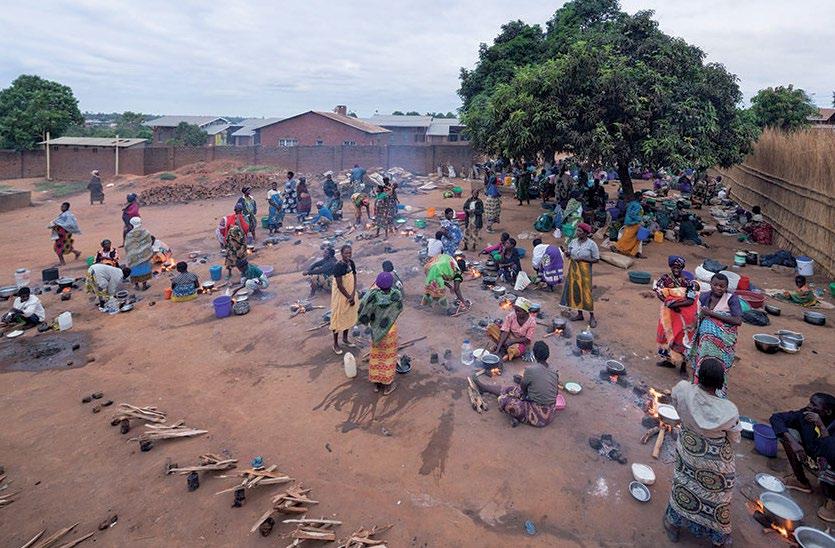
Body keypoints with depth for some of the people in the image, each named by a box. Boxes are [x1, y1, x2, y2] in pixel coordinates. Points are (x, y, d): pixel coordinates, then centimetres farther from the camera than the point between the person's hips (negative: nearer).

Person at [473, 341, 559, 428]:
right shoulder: (554, 372, -4)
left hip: (538, 417, -7)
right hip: (551, 414, 7)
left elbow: (523, 388, -4)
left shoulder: (530, 370, -23)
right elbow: (556, 393, 11)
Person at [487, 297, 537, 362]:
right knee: (490, 327, -18)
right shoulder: (511, 315, -16)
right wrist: (498, 349, -25)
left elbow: (527, 339, -16)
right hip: (510, 336, 4)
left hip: (522, 342, -4)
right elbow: (505, 332, -17)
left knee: (512, 350, -41)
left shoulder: (532, 322, -22)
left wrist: (512, 341, -26)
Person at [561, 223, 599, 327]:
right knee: (575, 290, 8)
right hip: (573, 269, 5)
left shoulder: (591, 244, -10)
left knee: (586, 291, -5)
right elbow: (569, 254, 15)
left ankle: (592, 317, 6)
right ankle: (579, 314, 21)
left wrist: (583, 259, -19)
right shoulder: (573, 242, 4)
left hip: (584, 269, -5)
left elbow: (596, 259, -8)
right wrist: (568, 255, -9)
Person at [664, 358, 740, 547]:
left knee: (683, 488, 27)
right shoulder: (728, 411, -33)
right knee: (715, 496, 24)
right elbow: (735, 438, -14)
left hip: (687, 455, 2)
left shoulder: (683, 391, -28)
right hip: (716, 463, -2)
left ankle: (674, 524, 50)